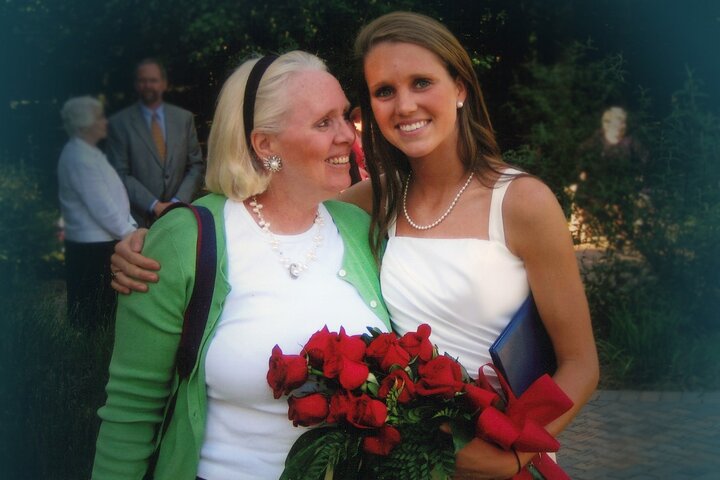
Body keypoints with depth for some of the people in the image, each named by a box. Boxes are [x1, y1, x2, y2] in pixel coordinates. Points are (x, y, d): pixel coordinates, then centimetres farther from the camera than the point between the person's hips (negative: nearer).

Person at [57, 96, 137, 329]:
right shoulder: (79, 159, -18)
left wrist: (132, 228, 5)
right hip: (93, 248, -10)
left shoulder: (89, 152, 12)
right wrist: (131, 233, -11)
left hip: (100, 243, 10)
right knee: (93, 317, -2)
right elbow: (102, 209, -20)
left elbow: (114, 197, 15)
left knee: (103, 309, 15)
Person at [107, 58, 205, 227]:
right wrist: (154, 205, -12)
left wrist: (179, 201, -5)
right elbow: (120, 174, -2)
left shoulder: (184, 118, 11)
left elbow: (196, 166, 11)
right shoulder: (119, 122, 3)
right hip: (139, 219, -2)